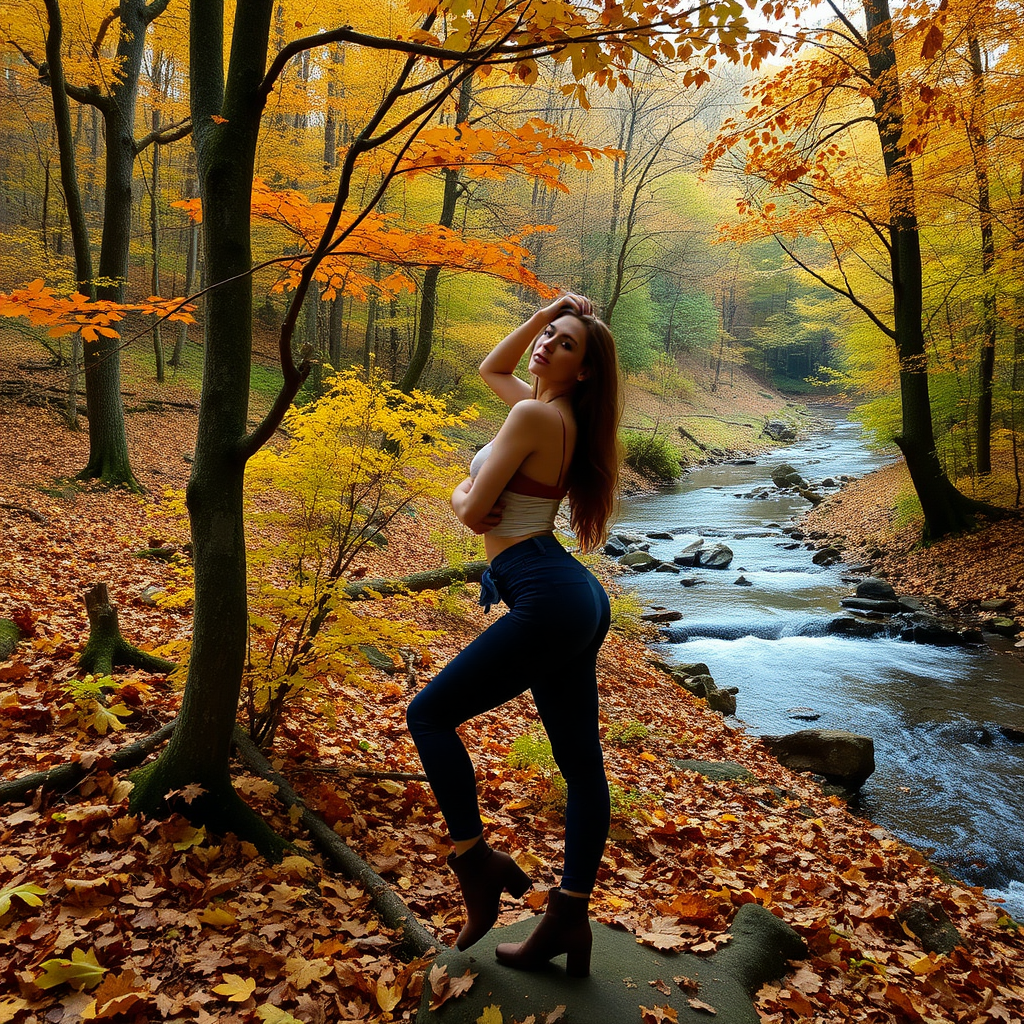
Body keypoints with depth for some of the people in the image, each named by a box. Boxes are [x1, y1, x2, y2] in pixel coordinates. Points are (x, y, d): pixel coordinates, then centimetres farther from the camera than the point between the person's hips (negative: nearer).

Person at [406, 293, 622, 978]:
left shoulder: (534, 414, -11)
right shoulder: (561, 414, 15)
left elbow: (473, 513, -12)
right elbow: (491, 369, 33)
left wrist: (459, 497, 11)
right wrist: (544, 312, 24)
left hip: (547, 600, -10)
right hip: (580, 599, 10)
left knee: (429, 715, 1)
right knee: (581, 762, 10)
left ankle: (476, 862, 8)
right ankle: (570, 921, 20)